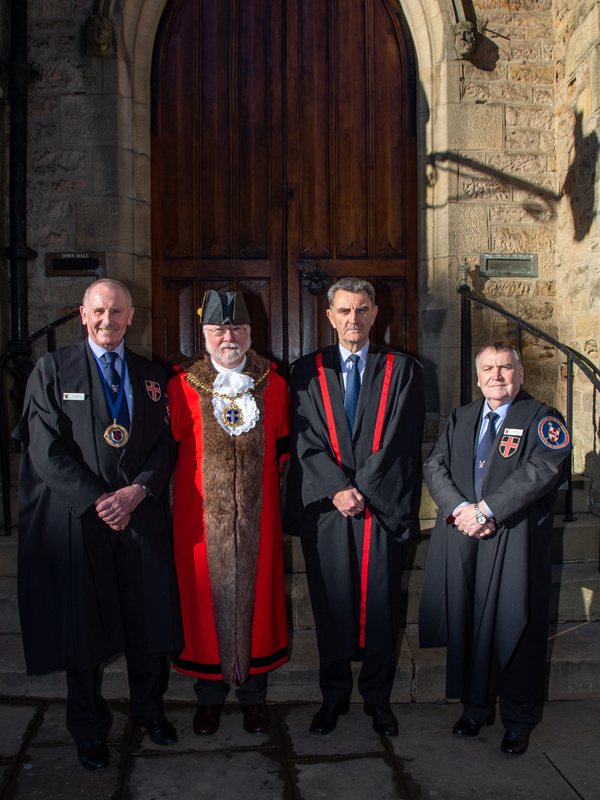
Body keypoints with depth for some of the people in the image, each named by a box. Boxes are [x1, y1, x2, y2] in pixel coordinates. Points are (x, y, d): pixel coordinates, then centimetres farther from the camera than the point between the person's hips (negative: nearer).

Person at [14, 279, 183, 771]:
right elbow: (47, 451, -6)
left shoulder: (151, 376, 11)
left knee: (150, 620, 11)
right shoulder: (52, 370, 2)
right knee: (83, 624, 8)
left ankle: (150, 710, 34)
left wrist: (137, 490, -10)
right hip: (79, 520, -2)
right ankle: (90, 729, 28)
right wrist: (97, 500, -13)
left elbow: (167, 443, 7)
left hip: (143, 516, 3)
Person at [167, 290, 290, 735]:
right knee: (206, 597, 8)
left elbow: (284, 446, 12)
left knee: (256, 594, 9)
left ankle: (254, 693, 27)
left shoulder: (273, 385, 5)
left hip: (257, 512, 1)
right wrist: (205, 480, -1)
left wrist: (263, 480, 4)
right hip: (202, 514, -1)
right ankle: (210, 695, 27)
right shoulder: (182, 386, 0)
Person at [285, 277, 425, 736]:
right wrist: (338, 489, -11)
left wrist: (361, 489, -9)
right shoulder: (308, 371, 9)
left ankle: (378, 699, 22)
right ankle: (334, 696, 23)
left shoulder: (402, 370, 7)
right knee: (331, 603, 6)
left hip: (382, 505, 0)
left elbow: (398, 443, -2)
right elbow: (306, 440, 0)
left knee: (380, 605, 5)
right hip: (324, 507, 1)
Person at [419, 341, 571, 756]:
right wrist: (459, 509, -12)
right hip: (462, 536, 4)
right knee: (466, 622, 10)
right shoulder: (459, 419, 16)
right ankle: (475, 707, 28)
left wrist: (484, 510, -17)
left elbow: (540, 472, -14)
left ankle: (519, 721, 20)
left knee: (513, 627, 2)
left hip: (515, 539, -4)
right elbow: (435, 466, 6)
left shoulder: (542, 419, 0)